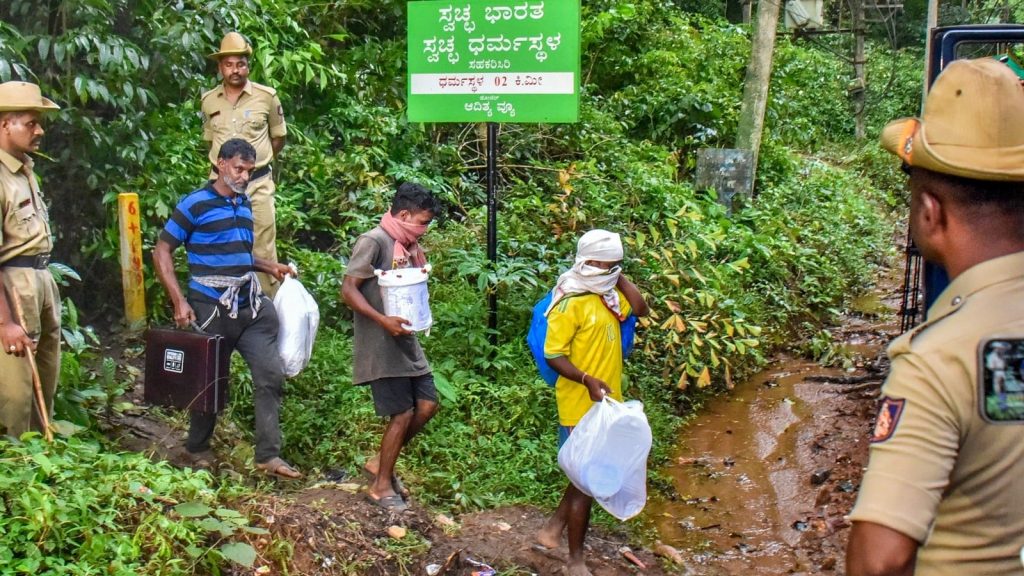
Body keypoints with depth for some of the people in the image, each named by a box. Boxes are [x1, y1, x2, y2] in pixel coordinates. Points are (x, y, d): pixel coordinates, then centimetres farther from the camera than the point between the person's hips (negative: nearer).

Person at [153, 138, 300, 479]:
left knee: (271, 374, -2)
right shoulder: (195, 204, -8)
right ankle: (197, 450, 29)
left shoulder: (244, 204, 12)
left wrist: (270, 267, 10)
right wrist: (179, 301, -15)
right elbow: (162, 252, -7)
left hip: (251, 307, 6)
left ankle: (269, 455, 4)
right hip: (212, 310, -6)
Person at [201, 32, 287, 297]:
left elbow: (279, 138, 8)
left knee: (263, 248, -1)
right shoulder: (209, 101, 4)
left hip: (258, 184, -3)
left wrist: (257, 160, 9)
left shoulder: (267, 96, -4)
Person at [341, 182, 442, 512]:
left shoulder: (407, 246, 12)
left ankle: (380, 463, 24)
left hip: (406, 340, 9)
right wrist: (383, 321, -26)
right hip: (380, 345, -9)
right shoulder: (373, 242, -14)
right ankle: (381, 485, 12)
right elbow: (348, 290, -17)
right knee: (403, 413, -5)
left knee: (427, 405, 8)